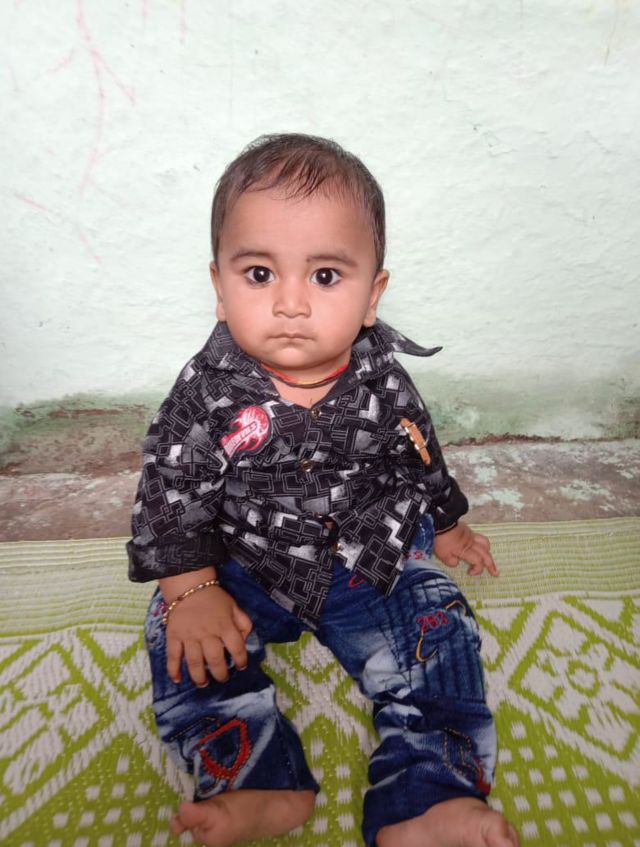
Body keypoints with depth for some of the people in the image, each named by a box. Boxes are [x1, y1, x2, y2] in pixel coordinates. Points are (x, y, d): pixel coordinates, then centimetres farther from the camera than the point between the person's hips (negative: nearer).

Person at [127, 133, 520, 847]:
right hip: (246, 566, 0)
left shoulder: (381, 379, -14)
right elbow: (171, 485, -12)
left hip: (374, 560, 1)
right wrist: (190, 589, -17)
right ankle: (267, 788, -10)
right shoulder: (211, 390, -19)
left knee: (438, 639, -12)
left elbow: (419, 458, 4)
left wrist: (444, 525, 17)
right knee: (181, 645, -13)